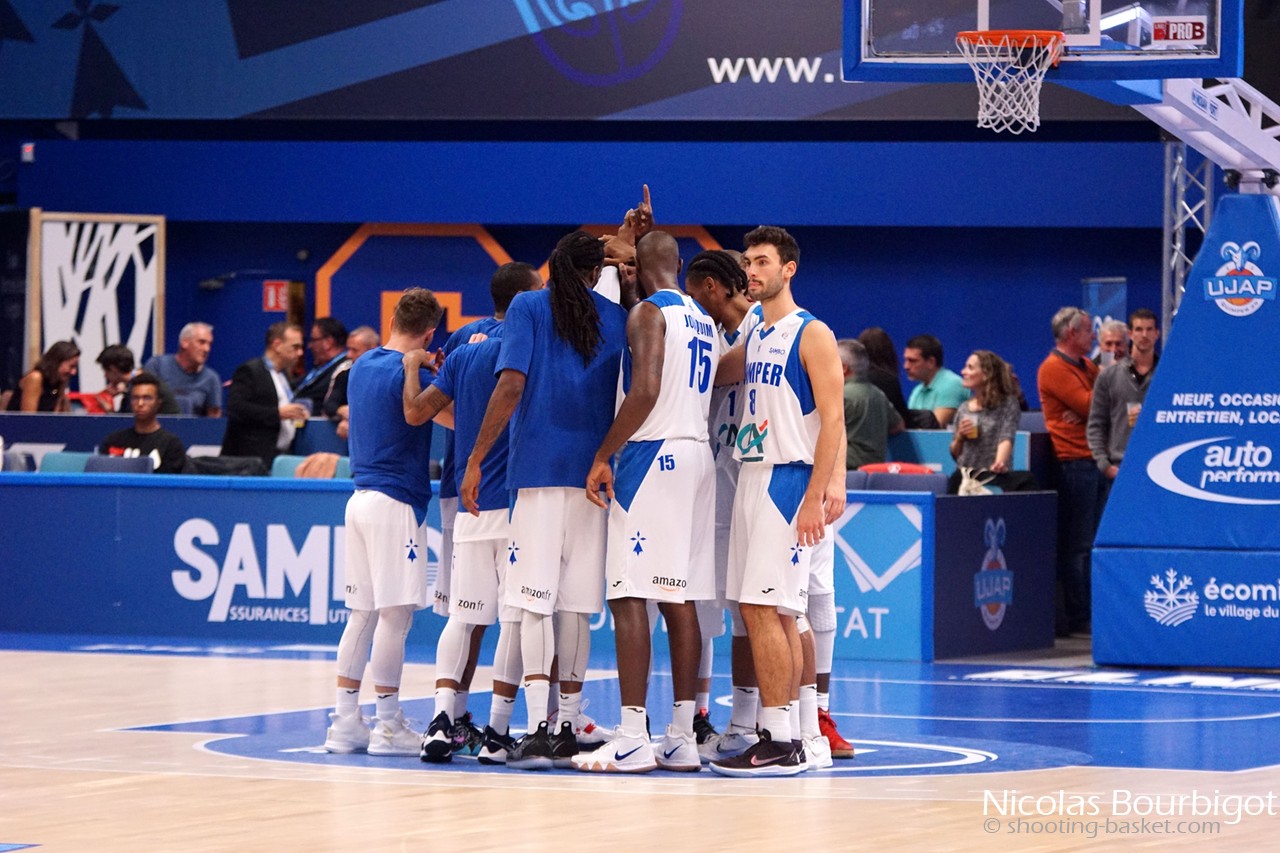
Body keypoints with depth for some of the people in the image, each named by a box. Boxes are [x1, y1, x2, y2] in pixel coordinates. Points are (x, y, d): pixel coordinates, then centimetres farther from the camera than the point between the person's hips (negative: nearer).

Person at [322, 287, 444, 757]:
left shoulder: (363, 365, 12)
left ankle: (345, 720, 10)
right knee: (395, 614, -4)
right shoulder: (409, 372, -13)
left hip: (361, 497, 8)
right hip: (397, 502, -8)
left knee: (363, 612, 10)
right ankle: (388, 726, -3)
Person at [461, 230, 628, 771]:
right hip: (594, 471, 3)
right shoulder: (616, 317, 10)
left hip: (538, 465, -3)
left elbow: (511, 386, -7)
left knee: (535, 603, -6)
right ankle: (567, 729, 11)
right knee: (576, 604, 8)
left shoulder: (528, 308, 2)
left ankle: (537, 730, -17)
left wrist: (475, 459, -6)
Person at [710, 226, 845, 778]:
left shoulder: (811, 335, -8)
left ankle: (780, 744, -14)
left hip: (789, 478, -8)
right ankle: (785, 736, 11)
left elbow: (833, 419, -13)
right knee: (766, 611, 7)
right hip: (752, 477, 8)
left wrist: (817, 494, -19)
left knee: (765, 608, -14)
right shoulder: (754, 338, 16)